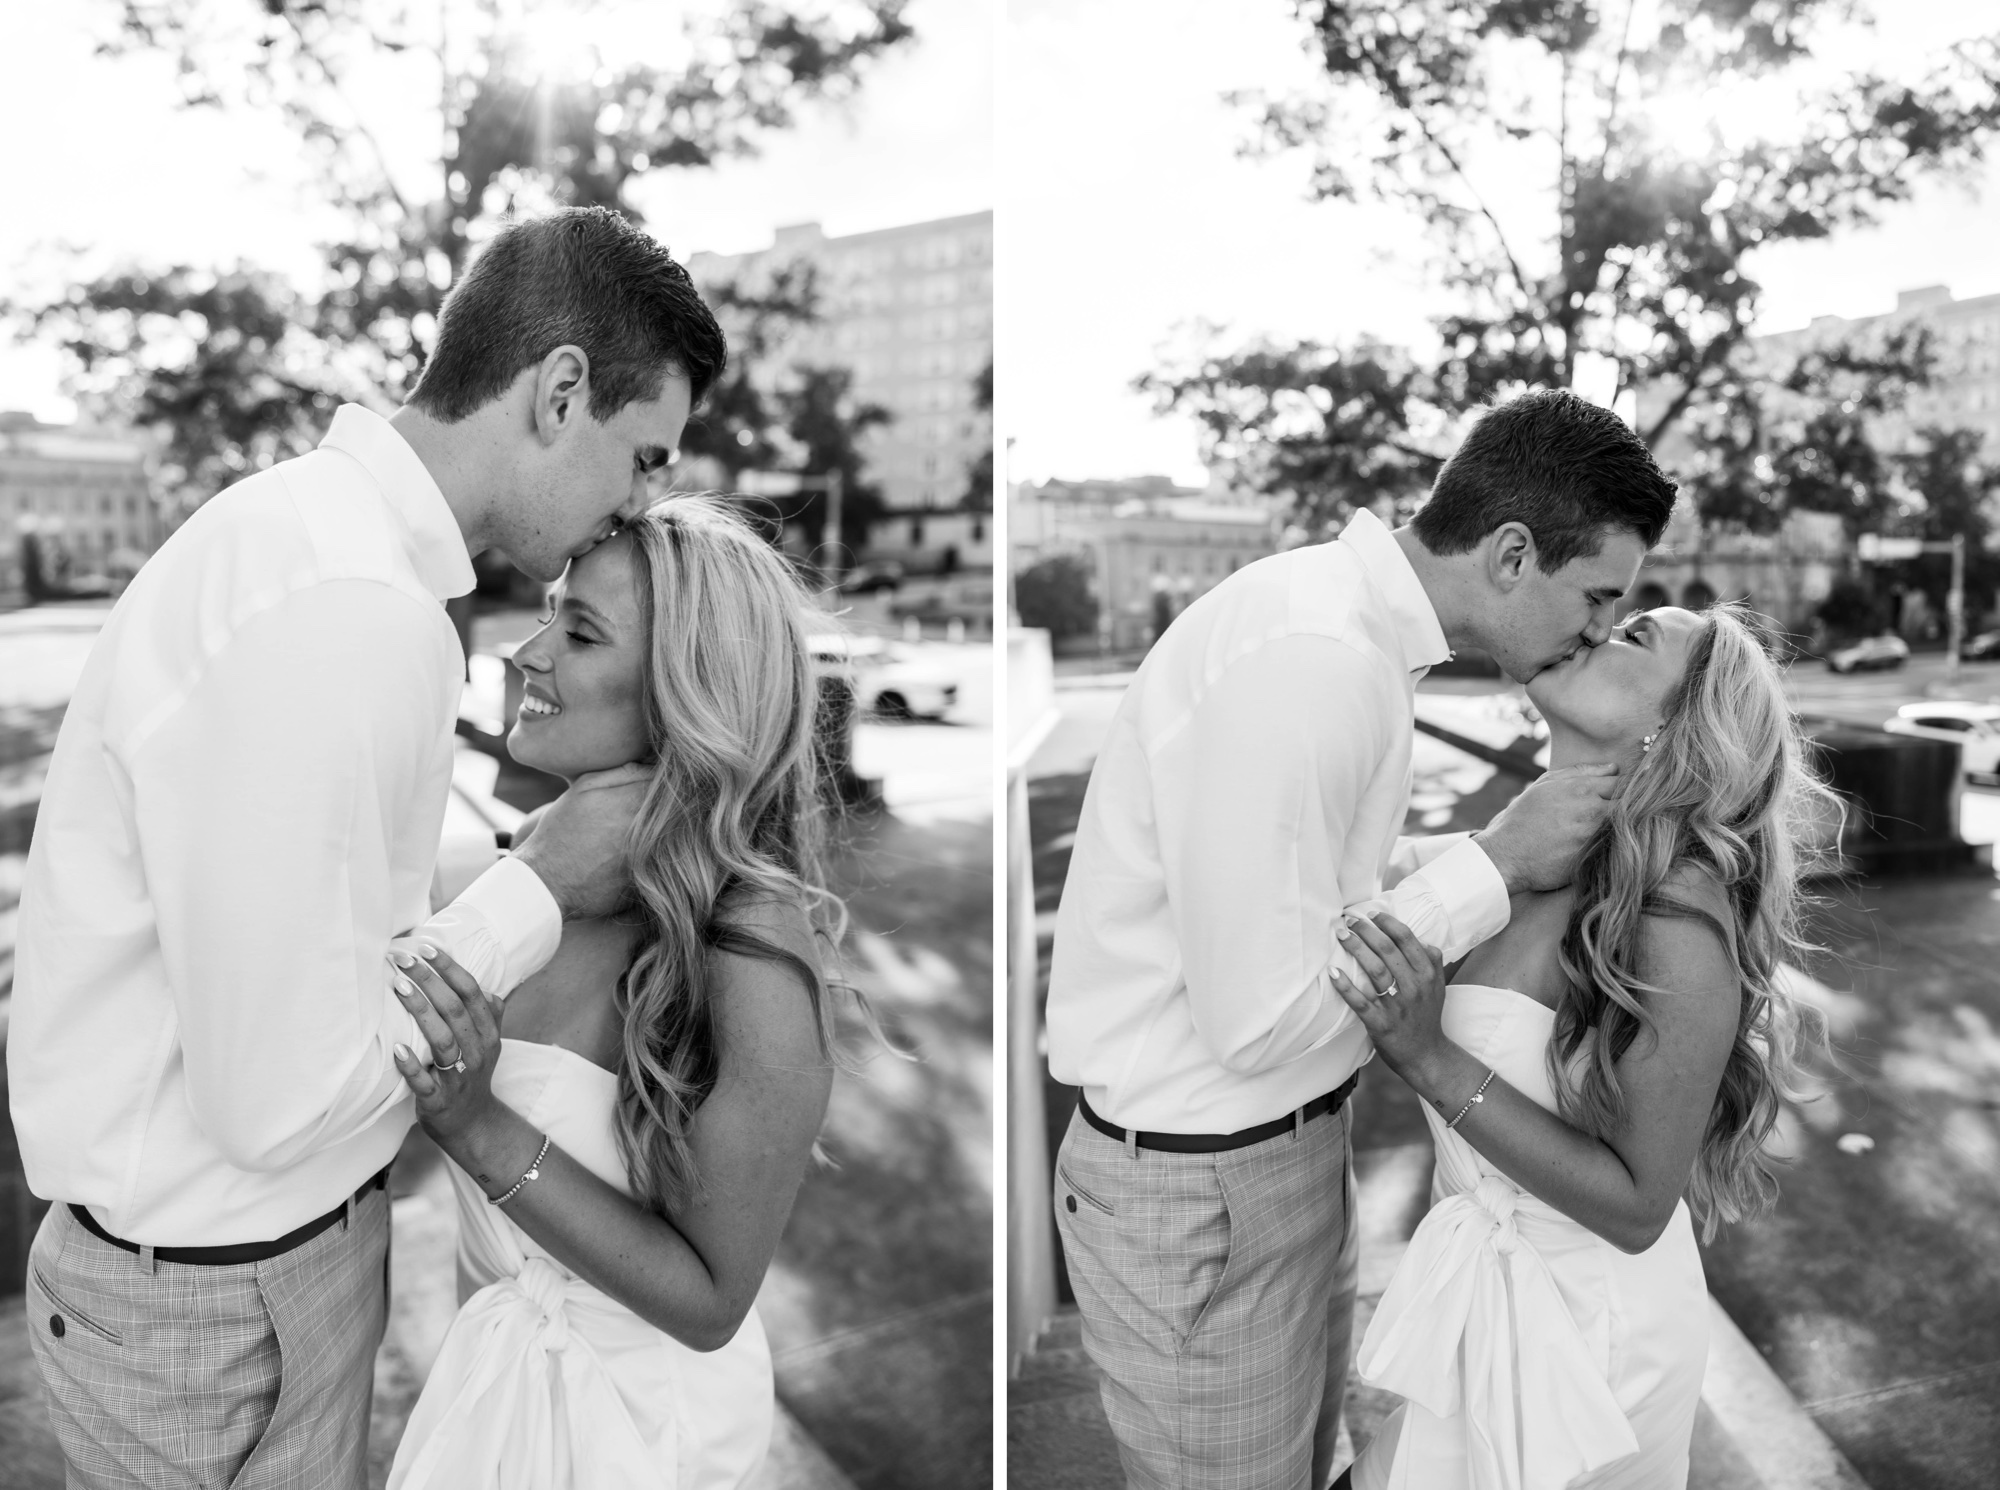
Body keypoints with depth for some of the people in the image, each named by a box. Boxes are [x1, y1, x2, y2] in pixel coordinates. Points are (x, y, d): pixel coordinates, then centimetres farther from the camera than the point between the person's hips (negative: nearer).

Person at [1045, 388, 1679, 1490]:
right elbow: (1261, 1019, -28)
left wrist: (1514, 849, -2)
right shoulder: (1308, 665, -28)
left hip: (1292, 1140, 9)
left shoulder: (1345, 615, 4)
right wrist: (1494, 863, -20)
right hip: (1199, 1186, -9)